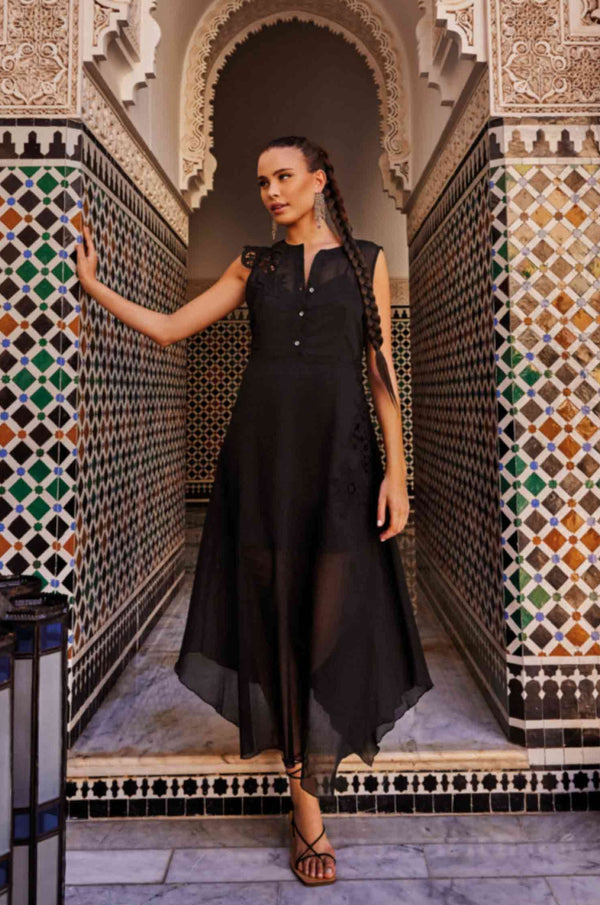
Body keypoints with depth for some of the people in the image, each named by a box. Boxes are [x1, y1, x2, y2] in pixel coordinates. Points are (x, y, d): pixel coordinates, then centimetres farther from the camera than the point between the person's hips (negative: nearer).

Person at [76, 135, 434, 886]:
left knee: (331, 618, -3)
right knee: (275, 608, 4)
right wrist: (92, 285, 8)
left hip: (338, 454, -1)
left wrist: (396, 471, -5)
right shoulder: (253, 266, 13)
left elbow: (382, 370, 3)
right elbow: (169, 329, 13)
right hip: (262, 452, 2)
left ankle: (307, 802, 13)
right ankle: (309, 801, 22)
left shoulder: (366, 260, 8)